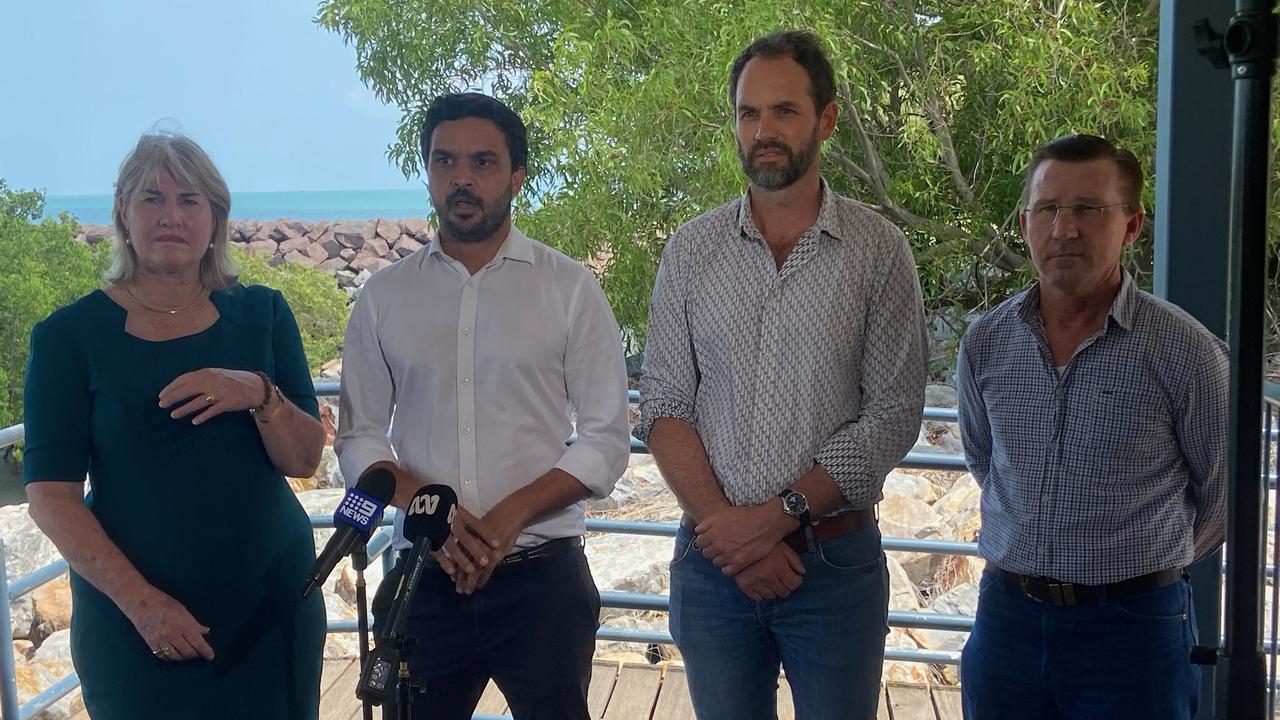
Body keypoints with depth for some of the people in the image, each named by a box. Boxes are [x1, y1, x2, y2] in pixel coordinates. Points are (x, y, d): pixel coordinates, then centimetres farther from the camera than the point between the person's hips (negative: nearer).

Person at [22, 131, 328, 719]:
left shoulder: (261, 313, 2)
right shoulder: (69, 334, -4)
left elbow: (305, 460, -2)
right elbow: (51, 494, -8)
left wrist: (260, 395, -21)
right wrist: (141, 600, -17)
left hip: (272, 603, 2)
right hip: (130, 619, -2)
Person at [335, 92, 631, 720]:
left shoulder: (570, 287, 0)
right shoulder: (384, 296, 6)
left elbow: (606, 440, -2)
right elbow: (358, 438, 6)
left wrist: (511, 513, -15)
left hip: (542, 576, -1)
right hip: (423, 579, 2)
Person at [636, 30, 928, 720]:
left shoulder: (877, 249, -4)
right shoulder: (691, 249, 2)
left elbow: (893, 414, -8)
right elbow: (664, 406, 0)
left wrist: (778, 515, -15)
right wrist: (725, 527, -11)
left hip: (835, 558, -1)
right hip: (713, 559, 2)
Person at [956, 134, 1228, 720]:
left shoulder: (1187, 351, -11)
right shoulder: (985, 342, 0)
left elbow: (1221, 496, 1)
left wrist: (1145, 561, 11)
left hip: (1133, 627, -3)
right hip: (1006, 616, 4)